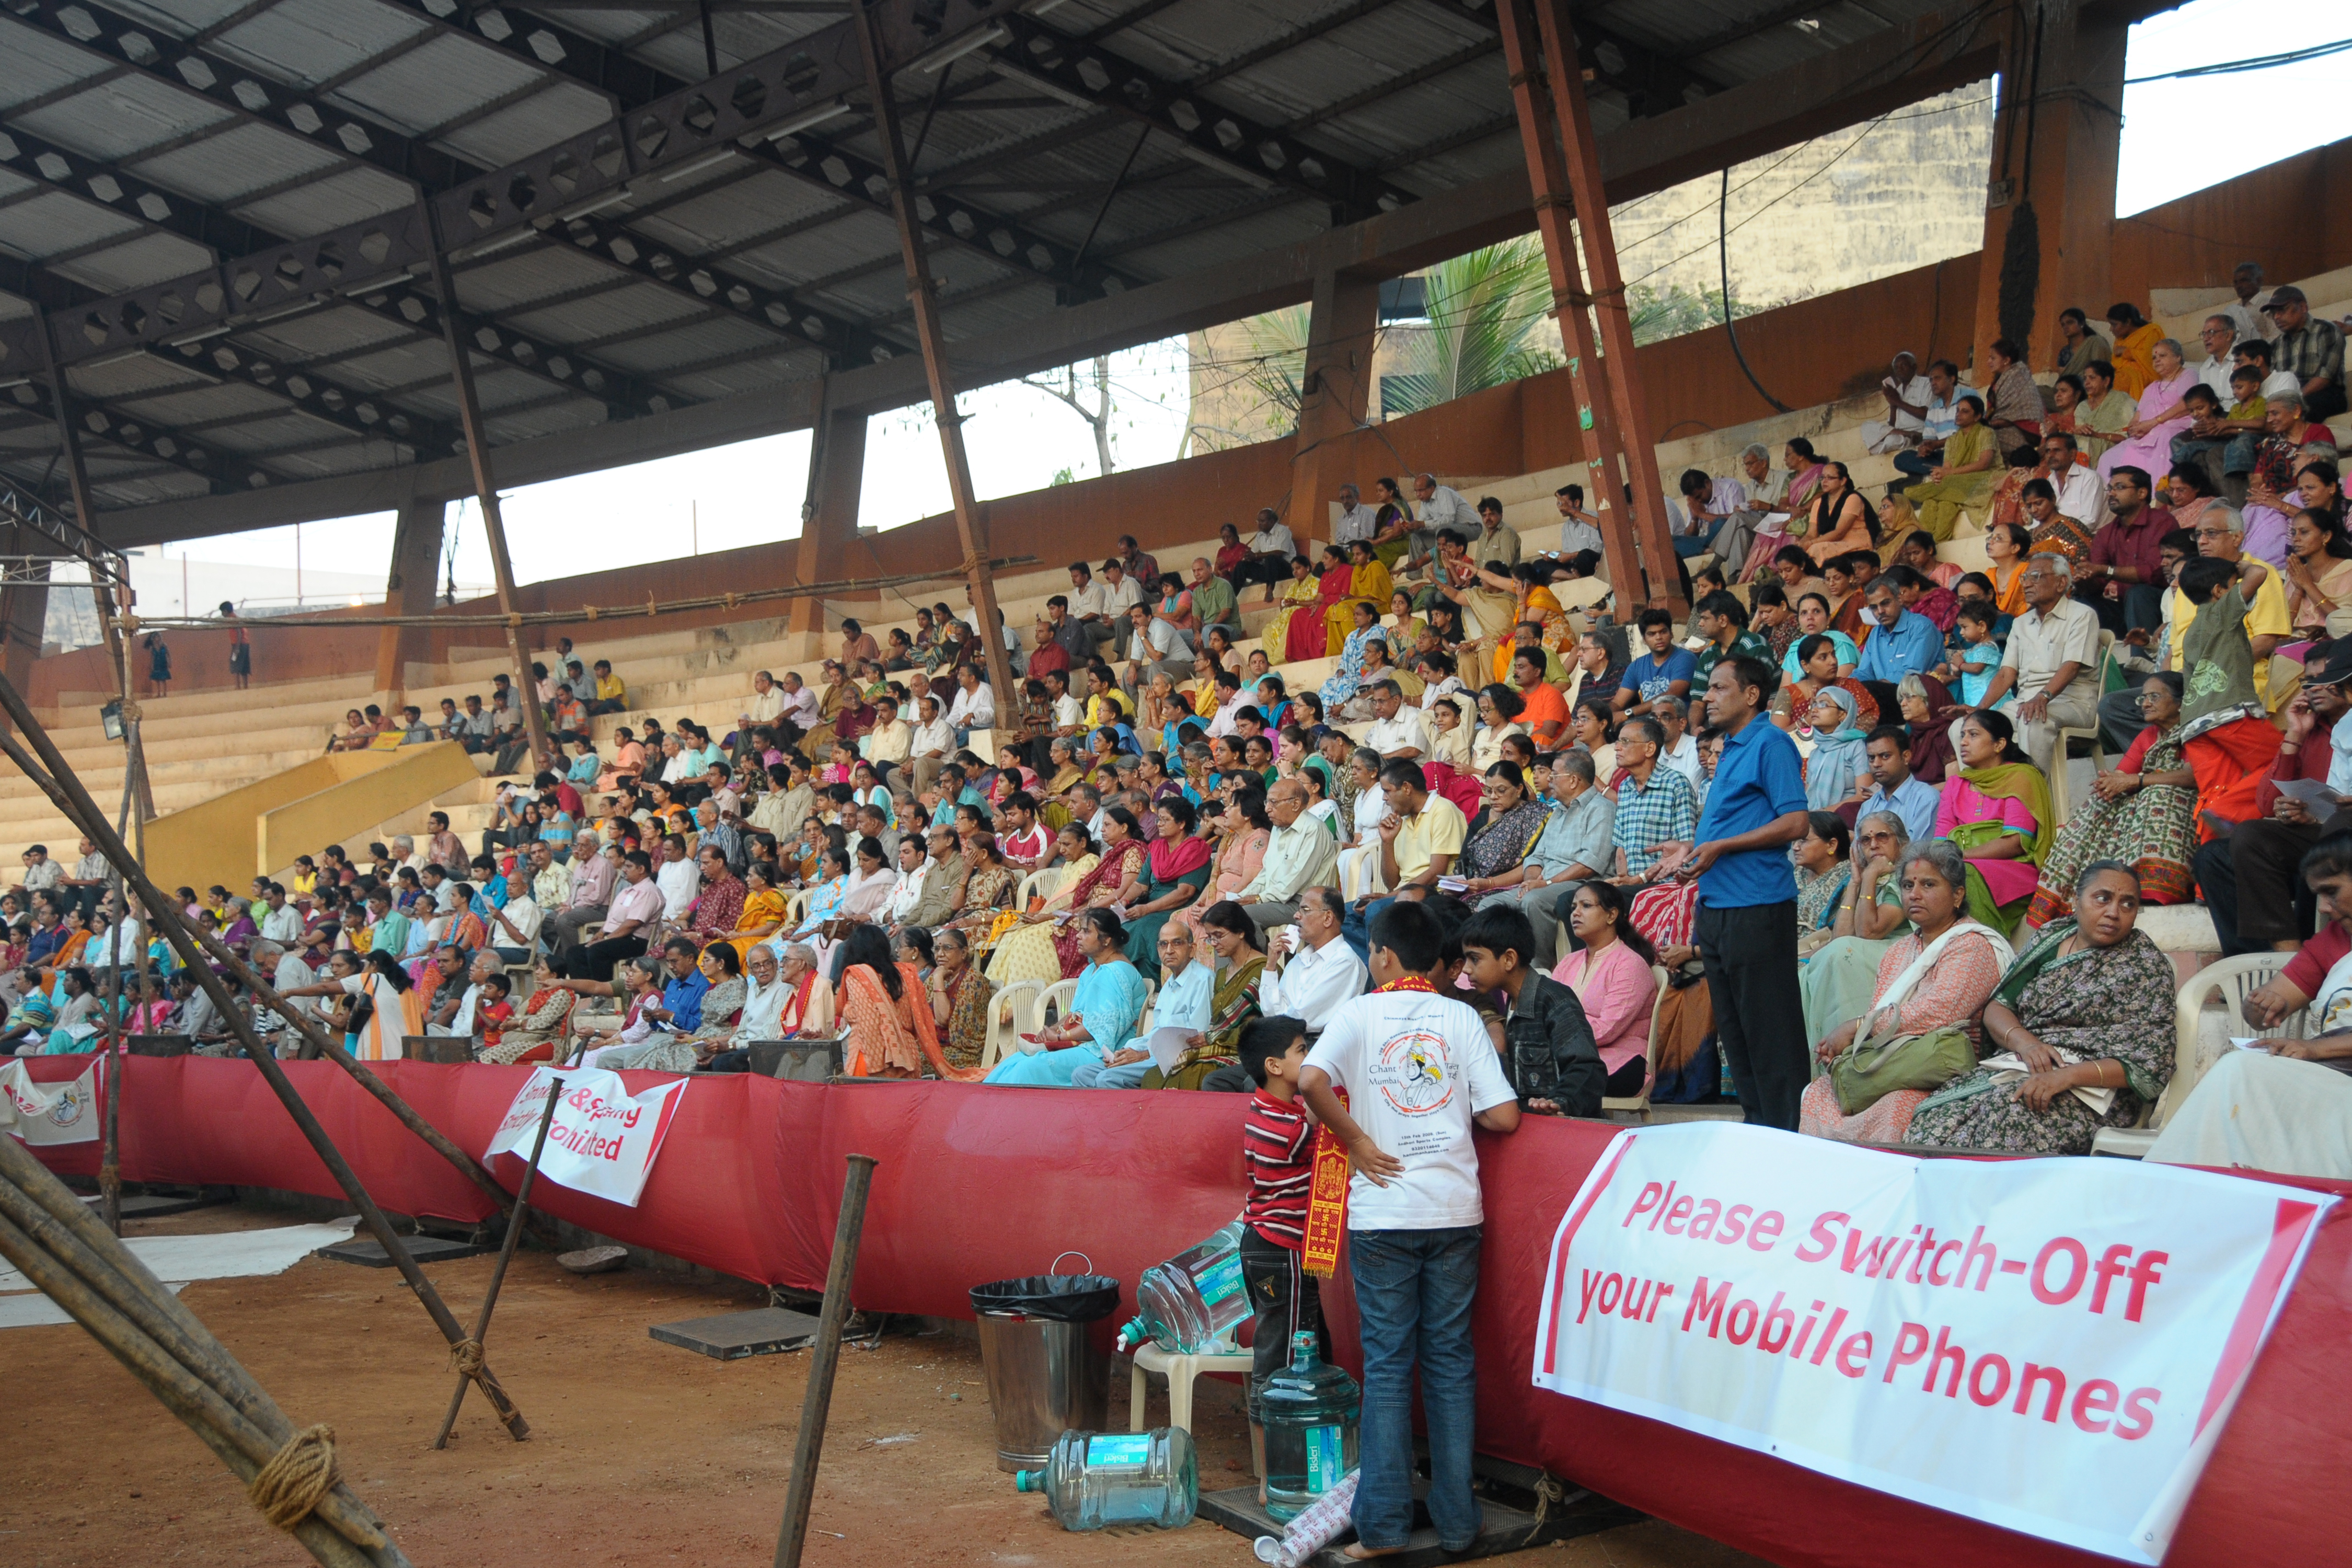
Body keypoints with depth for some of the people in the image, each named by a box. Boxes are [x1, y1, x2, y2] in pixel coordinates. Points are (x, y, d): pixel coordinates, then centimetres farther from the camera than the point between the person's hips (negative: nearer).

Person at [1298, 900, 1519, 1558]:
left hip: (1383, 1214, -2)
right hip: (1455, 1212, 2)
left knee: (1386, 1366, 5)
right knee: (1451, 1362, 9)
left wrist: (1355, 1139, -7)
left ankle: (1384, 1522, 5)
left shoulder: (1360, 1012, -2)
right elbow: (1504, 1117, -2)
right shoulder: (1462, 1017, 3)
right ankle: (1456, 1520, 12)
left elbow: (1310, 1080, -19)